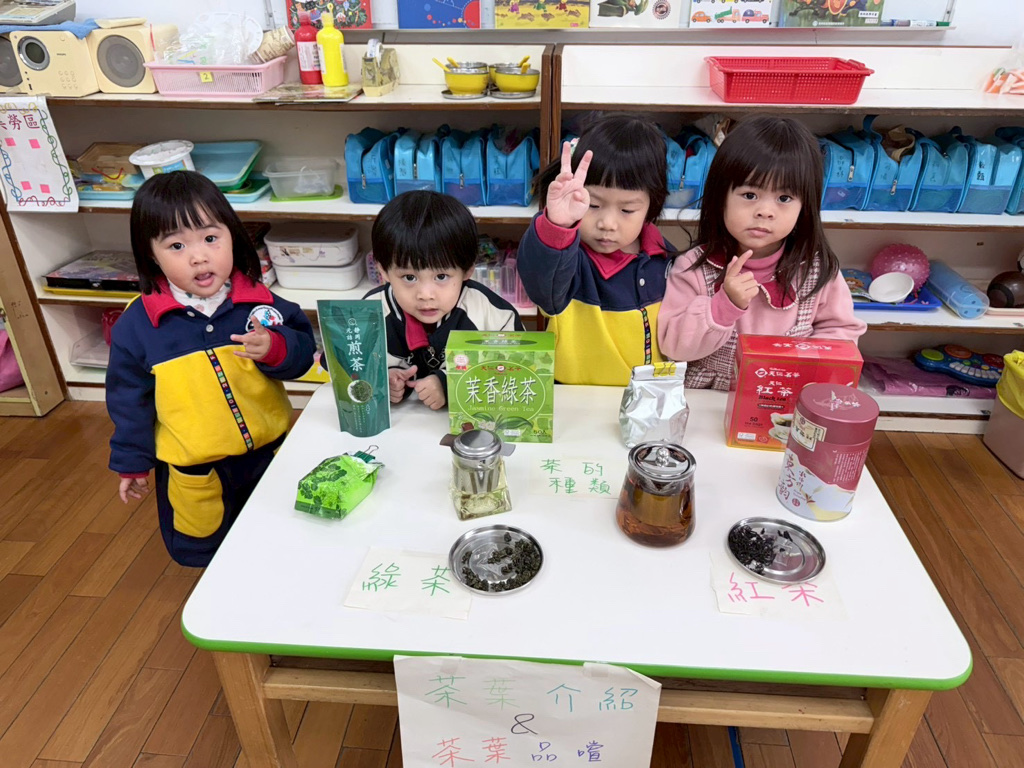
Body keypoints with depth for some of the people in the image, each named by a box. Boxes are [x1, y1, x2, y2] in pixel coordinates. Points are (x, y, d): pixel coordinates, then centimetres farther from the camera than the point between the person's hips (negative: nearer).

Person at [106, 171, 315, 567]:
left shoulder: (258, 302, -12)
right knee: (202, 550, 21)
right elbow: (129, 399, -2)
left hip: (271, 451, 1)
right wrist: (132, 462, 5)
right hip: (193, 471, -1)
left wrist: (275, 348, -29)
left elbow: (304, 351, -7)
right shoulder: (136, 325, -13)